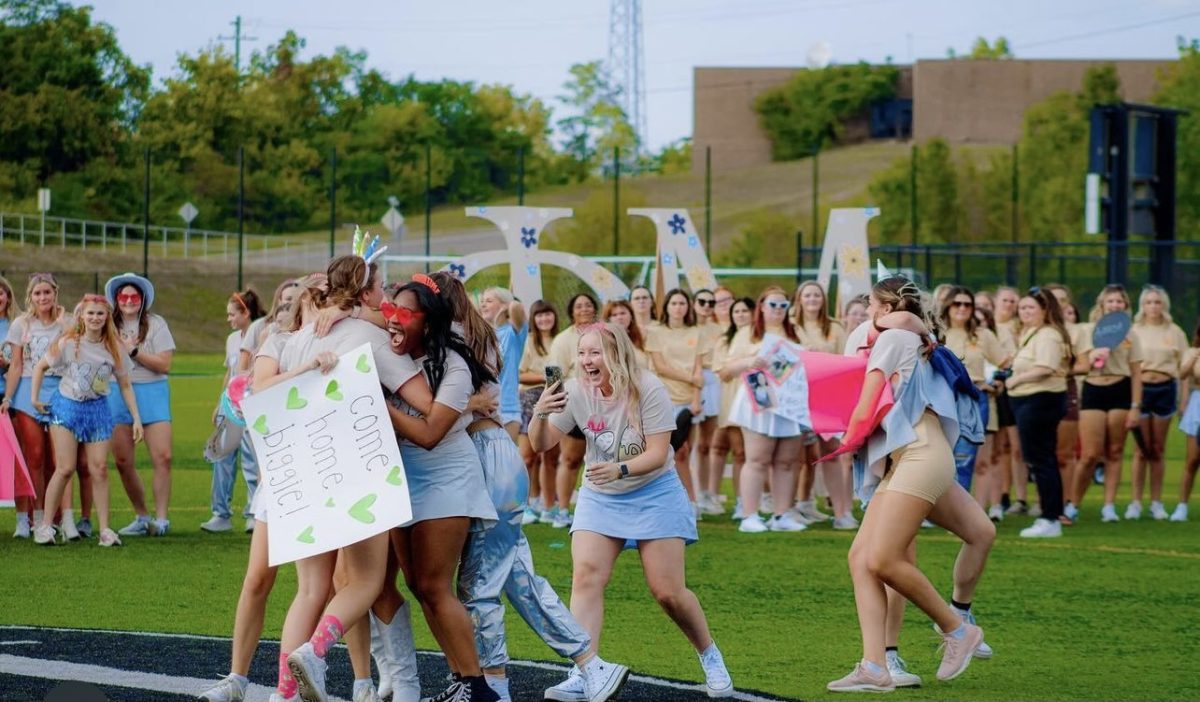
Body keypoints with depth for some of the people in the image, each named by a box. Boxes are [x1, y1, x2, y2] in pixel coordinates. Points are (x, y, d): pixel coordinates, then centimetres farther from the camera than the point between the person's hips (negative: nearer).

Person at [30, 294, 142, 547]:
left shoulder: (114, 348, -3)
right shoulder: (68, 343, -9)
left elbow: (125, 385, 5)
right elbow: (41, 366, 3)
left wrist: (136, 418, 0)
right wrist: (35, 398, -2)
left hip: (97, 409, 2)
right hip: (66, 405, -2)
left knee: (99, 469, -3)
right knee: (65, 468, -10)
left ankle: (105, 529, 1)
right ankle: (45, 525, -1)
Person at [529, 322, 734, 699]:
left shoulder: (648, 389, -19)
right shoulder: (576, 391, -9)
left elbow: (658, 454, -21)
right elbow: (541, 445, -8)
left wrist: (620, 469, -39)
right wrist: (540, 414, -30)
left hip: (654, 493, -3)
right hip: (599, 498, 3)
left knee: (668, 591, -3)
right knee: (586, 577, -17)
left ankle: (710, 656, 22)